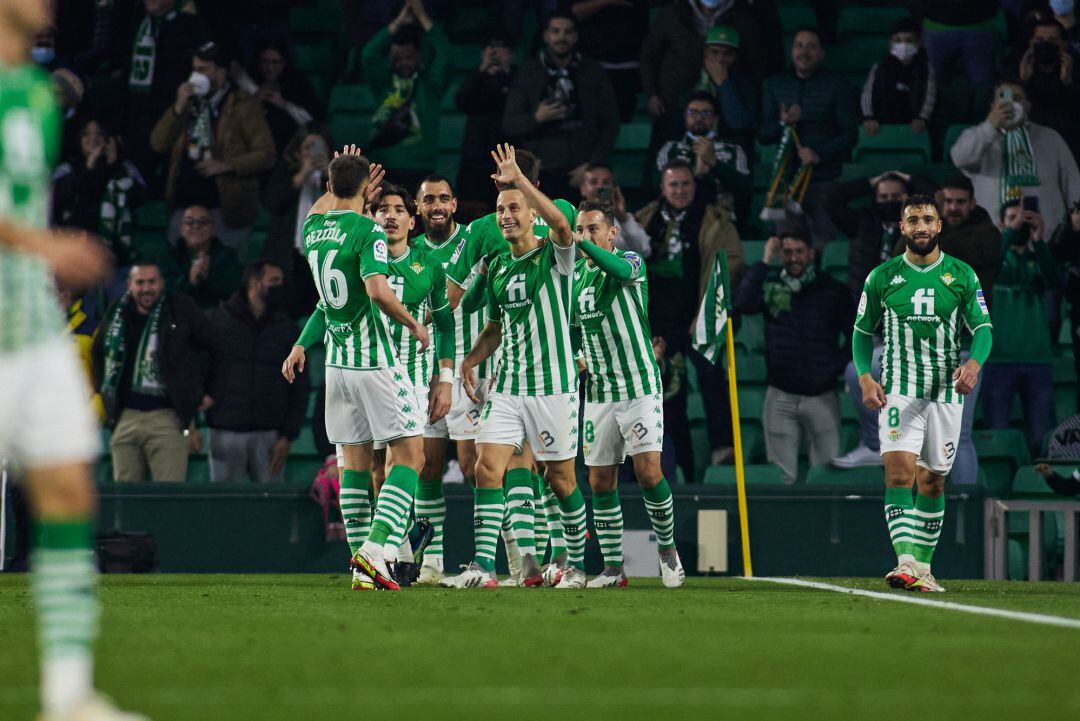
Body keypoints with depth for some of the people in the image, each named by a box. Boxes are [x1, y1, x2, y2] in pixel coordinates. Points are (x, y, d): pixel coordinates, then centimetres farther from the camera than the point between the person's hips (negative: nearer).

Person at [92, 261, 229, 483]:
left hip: (168, 416, -4)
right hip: (125, 417, 4)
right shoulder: (117, 315, 12)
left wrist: (212, 393, 5)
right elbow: (97, 352, 32)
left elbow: (218, 348, 7)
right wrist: (102, 389, 22)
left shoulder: (181, 311, 0)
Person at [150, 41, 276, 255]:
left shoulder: (244, 106, 0)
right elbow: (158, 144, 10)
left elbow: (266, 155, -6)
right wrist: (179, 108, -2)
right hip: (184, 207, 5)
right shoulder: (190, 103, 17)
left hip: (226, 210, -5)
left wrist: (226, 166, -17)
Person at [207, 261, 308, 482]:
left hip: (269, 435, 1)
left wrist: (288, 436, 0)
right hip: (226, 431, -1)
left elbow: (299, 387, 9)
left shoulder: (285, 328, 11)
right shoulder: (219, 320, 6)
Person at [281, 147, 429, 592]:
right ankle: (373, 548, -17)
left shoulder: (313, 229, 7)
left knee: (356, 463, 11)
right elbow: (377, 290, -26)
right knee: (410, 455, -1)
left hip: (338, 363, 7)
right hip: (376, 361, -7)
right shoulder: (368, 232, -14)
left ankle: (360, 564, 8)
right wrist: (413, 325, -13)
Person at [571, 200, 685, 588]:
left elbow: (621, 269, -33)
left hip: (639, 386, -6)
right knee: (600, 481, 3)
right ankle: (612, 567, 9)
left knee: (648, 472, -14)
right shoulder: (576, 274, 12)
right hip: (598, 392, 6)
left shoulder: (631, 261, -6)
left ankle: (667, 548, 7)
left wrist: (581, 243, -45)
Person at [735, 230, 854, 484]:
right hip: (781, 396, 1)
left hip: (822, 395, -1)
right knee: (781, 477, 1)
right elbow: (742, 304, -15)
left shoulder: (832, 290, 3)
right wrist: (765, 262, -14)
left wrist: (839, 366, -3)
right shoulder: (770, 285, 4)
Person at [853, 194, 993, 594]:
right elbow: (862, 332, 12)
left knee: (932, 482, 6)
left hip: (946, 392, 2)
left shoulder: (962, 275, 5)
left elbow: (983, 328, 4)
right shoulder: (882, 277, 5)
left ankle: (924, 566, 16)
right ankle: (906, 563, -28)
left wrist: (974, 363, -16)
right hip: (898, 391, -2)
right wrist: (865, 377, -3)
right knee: (899, 471, -19)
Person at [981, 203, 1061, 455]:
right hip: (999, 357, -2)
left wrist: (1038, 239, -17)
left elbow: (1055, 282, -8)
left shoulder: (1038, 259, 12)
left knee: (1039, 439, 1)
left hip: (1038, 358, 2)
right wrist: (1011, 232, -20)